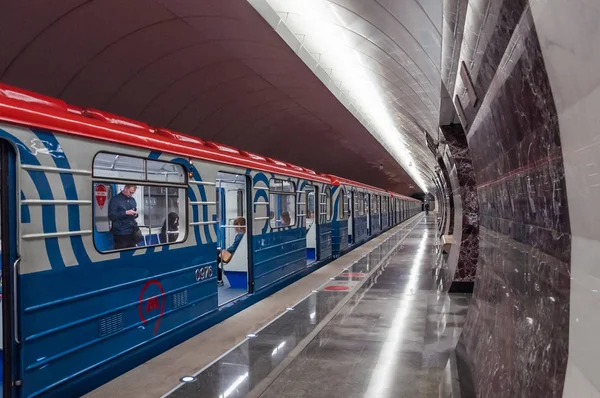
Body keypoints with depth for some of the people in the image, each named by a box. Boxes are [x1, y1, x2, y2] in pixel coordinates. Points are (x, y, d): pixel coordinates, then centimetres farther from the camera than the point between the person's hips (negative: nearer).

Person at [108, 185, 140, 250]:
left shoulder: (132, 200, 15)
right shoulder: (115, 199, -5)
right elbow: (111, 216, -13)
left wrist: (135, 214, 0)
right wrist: (126, 212, -20)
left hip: (132, 232, 6)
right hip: (120, 234, -6)